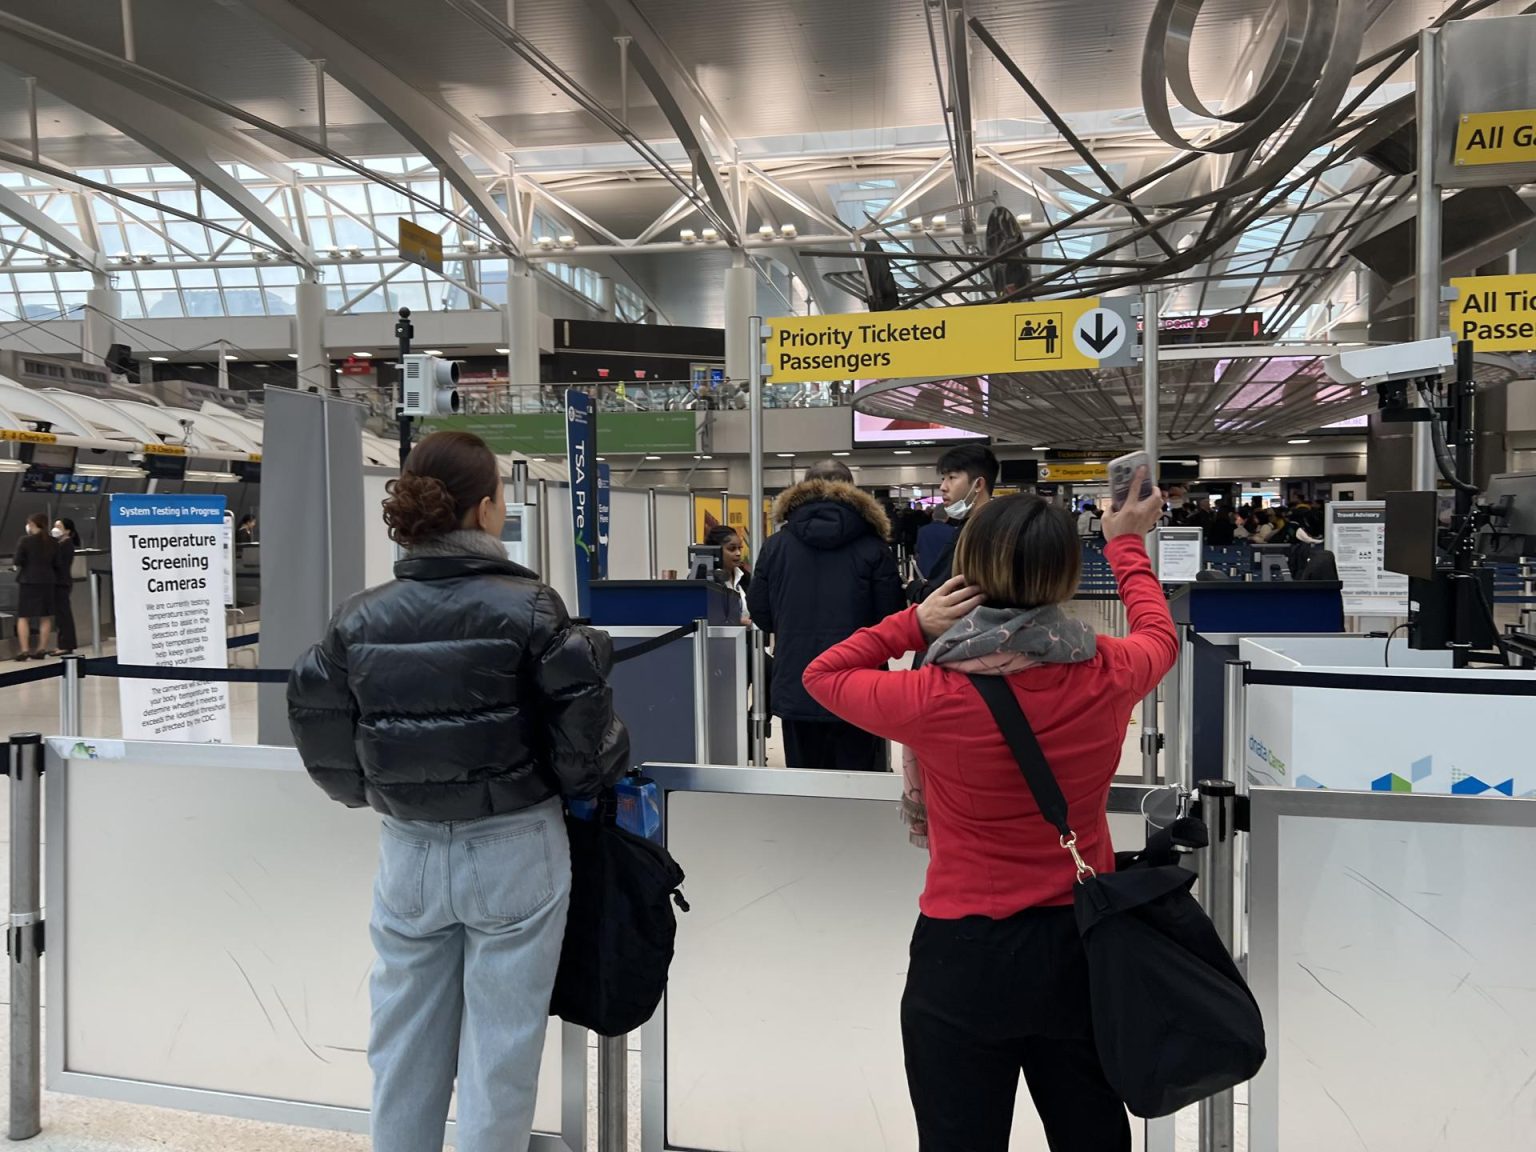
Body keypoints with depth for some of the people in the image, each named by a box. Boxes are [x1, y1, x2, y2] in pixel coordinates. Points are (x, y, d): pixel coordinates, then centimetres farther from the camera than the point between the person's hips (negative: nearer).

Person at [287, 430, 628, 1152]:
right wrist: (588, 781, 8)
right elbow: (582, 725, -13)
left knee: (404, 1043, 19)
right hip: (513, 848, -4)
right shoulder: (527, 606, -14)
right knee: (499, 1046, 10)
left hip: (408, 850, 4)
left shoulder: (360, 619, -3)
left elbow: (322, 733, 1)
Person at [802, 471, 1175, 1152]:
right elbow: (1160, 635, 13)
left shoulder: (933, 701, -22)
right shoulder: (1108, 680, -13)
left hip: (963, 960, -3)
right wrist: (1127, 544, 27)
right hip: (1081, 948, 4)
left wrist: (914, 624, -12)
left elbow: (822, 674, -2)